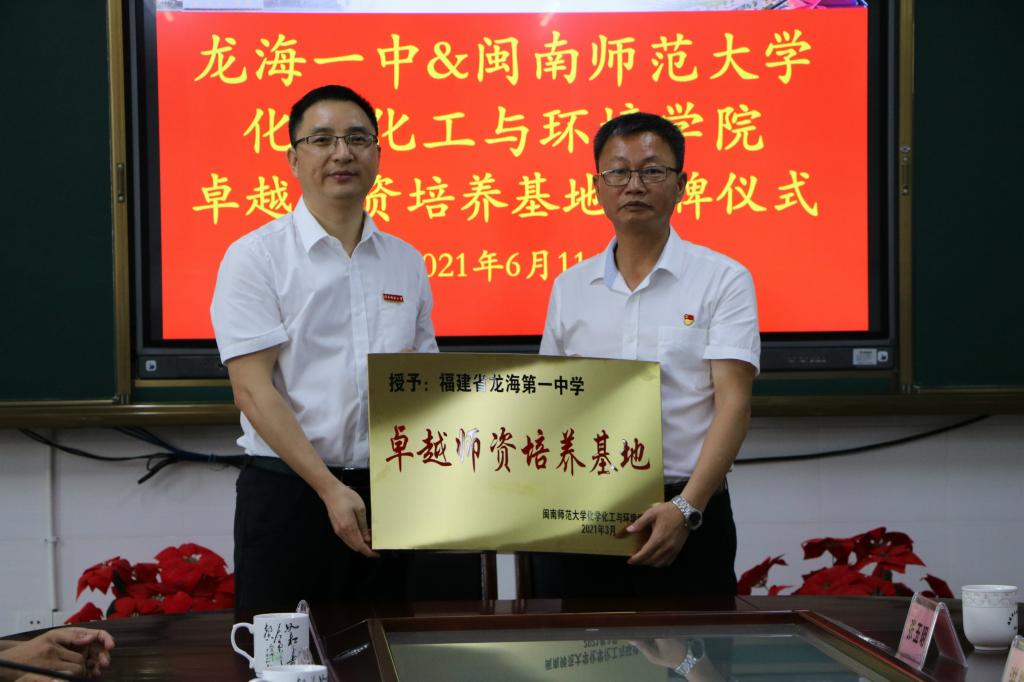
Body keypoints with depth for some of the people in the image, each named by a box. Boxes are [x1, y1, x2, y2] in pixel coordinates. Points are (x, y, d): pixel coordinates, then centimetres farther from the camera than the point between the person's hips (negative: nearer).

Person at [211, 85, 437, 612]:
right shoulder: (255, 256, -4)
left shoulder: (405, 261, 10)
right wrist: (330, 488, -17)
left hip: (387, 490, 4)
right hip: (287, 490, -4)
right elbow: (253, 390, -11)